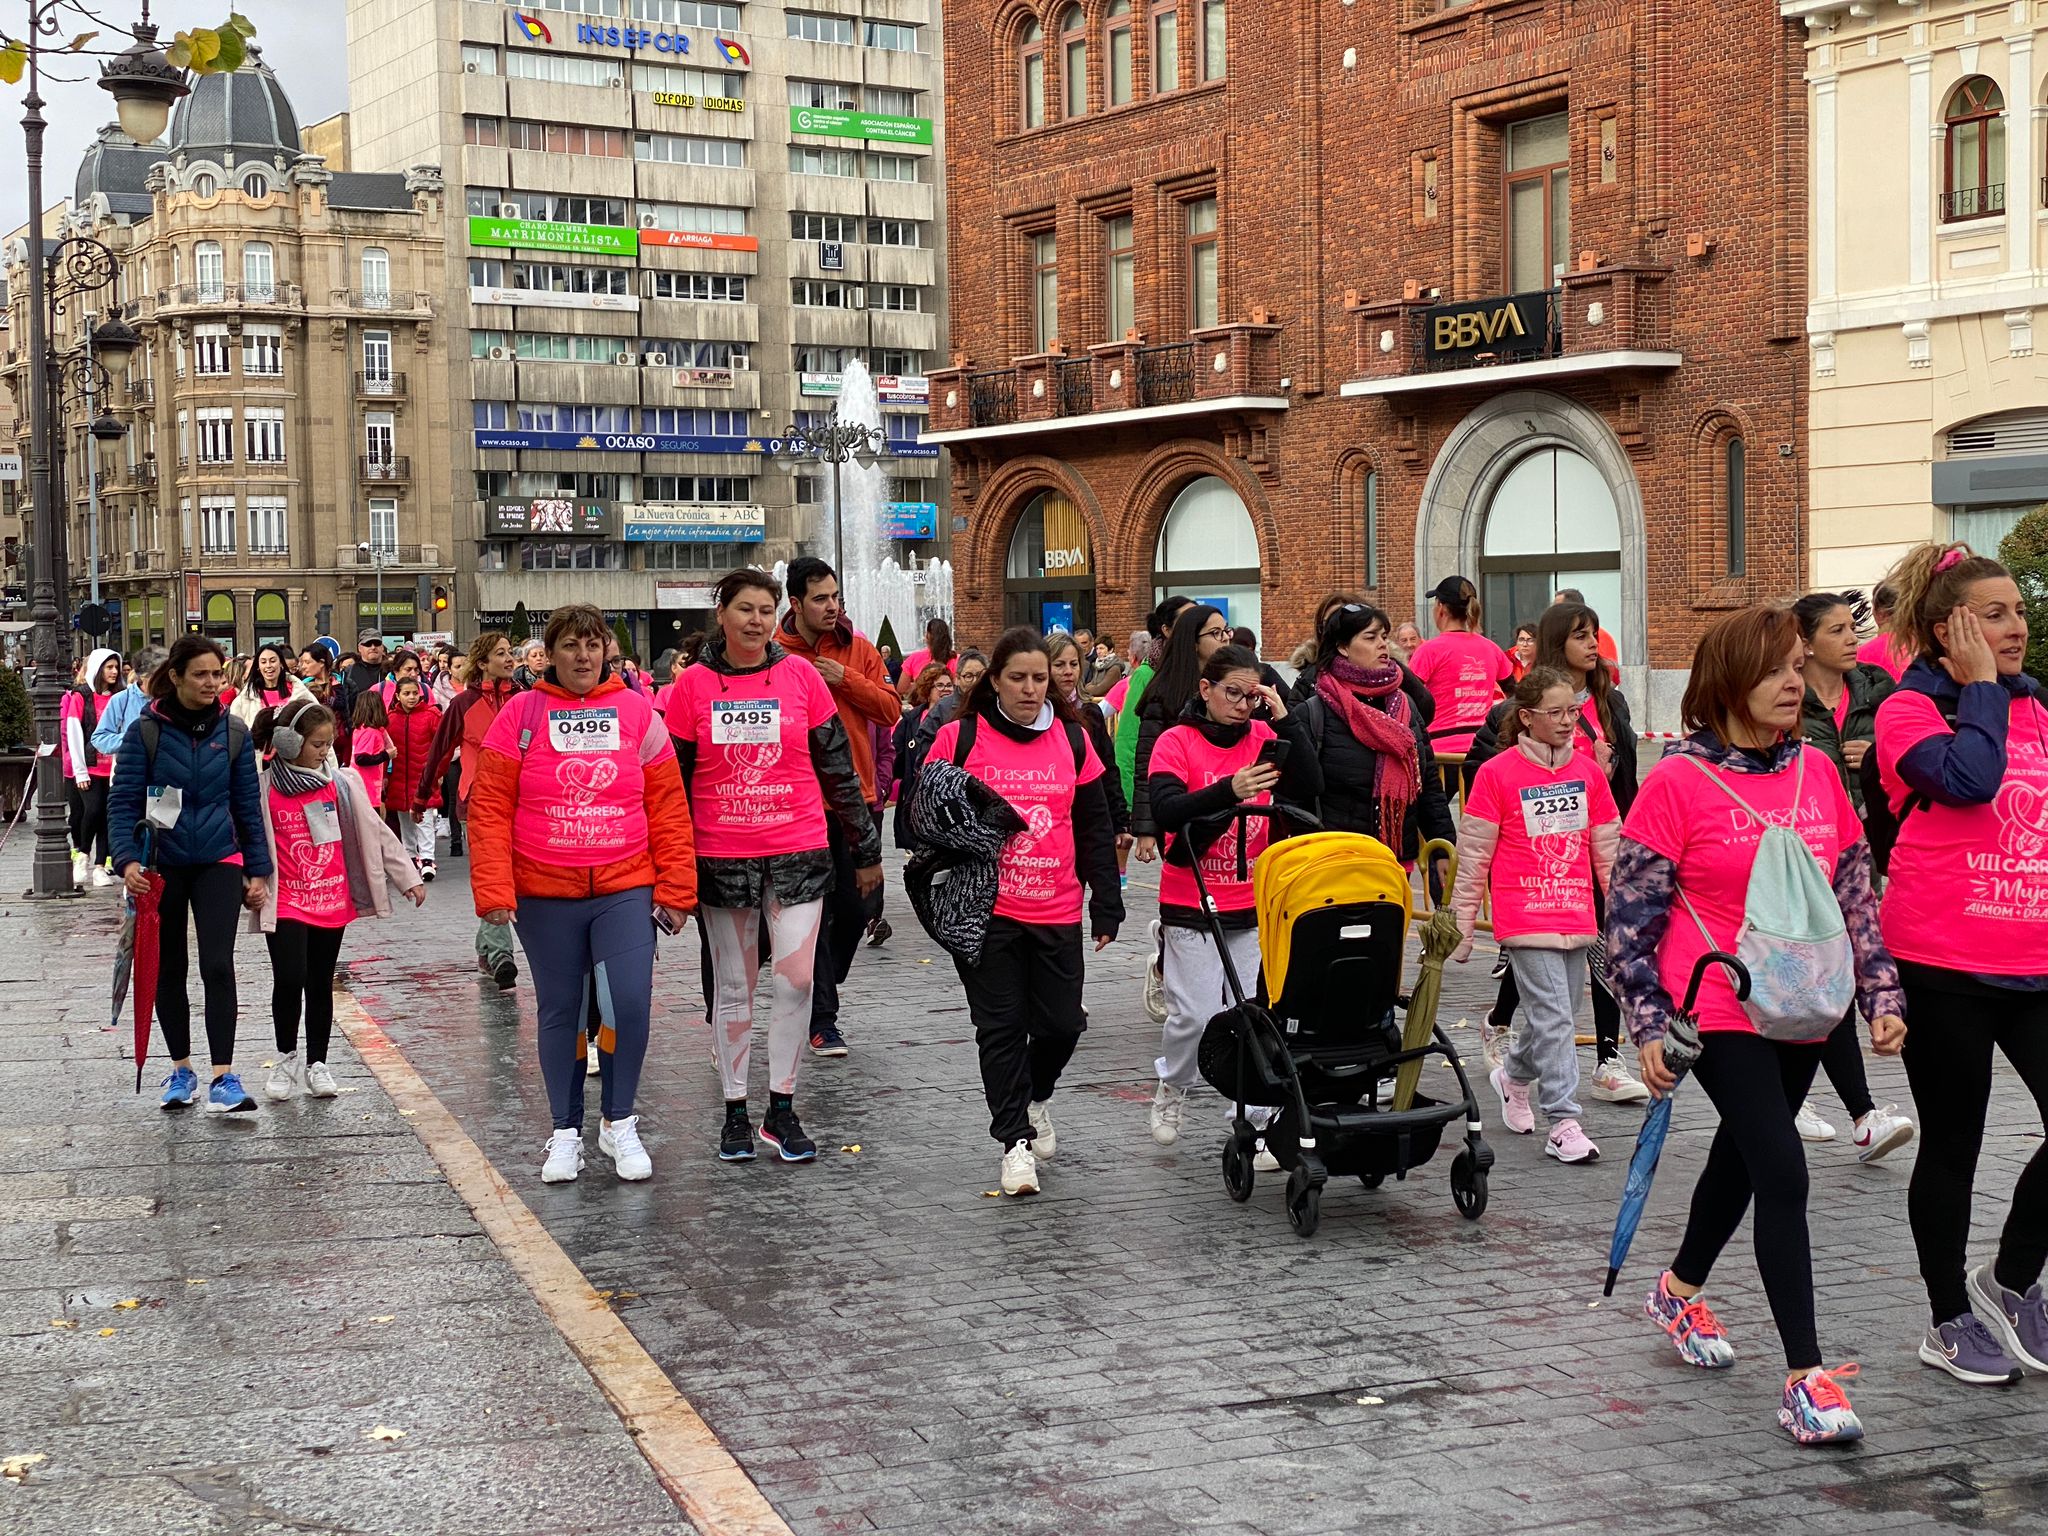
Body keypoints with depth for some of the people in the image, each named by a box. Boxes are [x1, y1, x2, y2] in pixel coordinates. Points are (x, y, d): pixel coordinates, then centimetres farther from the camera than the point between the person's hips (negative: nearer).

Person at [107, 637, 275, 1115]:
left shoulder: (233, 733, 1)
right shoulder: (145, 732, -5)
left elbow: (248, 805, 7)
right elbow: (122, 801, -6)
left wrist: (258, 871, 6)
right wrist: (127, 859, -19)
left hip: (218, 862, 0)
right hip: (162, 864, 0)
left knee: (217, 966, -12)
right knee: (169, 970, 10)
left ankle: (224, 1078, -12)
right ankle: (181, 1070, 24)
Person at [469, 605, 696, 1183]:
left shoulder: (637, 713, 3)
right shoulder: (520, 715, 0)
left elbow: (667, 806, 4)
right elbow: (490, 809, -2)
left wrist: (676, 889, 0)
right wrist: (494, 891, -9)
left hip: (627, 890, 0)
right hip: (545, 896, 0)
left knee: (630, 1003, -10)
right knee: (559, 1013, 9)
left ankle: (619, 1122, 10)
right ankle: (566, 1132, 22)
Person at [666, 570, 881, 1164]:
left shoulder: (800, 675, 1)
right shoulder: (693, 685, 0)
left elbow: (838, 768, 6)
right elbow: (673, 780, 5)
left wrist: (866, 848, 8)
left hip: (798, 852, 0)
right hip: (721, 857, 0)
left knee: (796, 978, -5)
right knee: (733, 986, 8)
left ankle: (782, 1109, 9)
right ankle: (736, 1111, 19)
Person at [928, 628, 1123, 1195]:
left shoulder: (1072, 740, 6)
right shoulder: (959, 738, -1)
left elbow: (1096, 829, 10)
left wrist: (1107, 907, 6)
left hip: (1057, 912, 2)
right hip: (985, 910, -2)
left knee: (1061, 1023, 4)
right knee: (1001, 1026, 0)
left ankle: (1035, 1096, 34)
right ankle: (1016, 1140, 8)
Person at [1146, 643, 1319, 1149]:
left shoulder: (1264, 737, 6)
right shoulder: (1176, 742, -4)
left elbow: (1309, 787, -7)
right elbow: (1165, 811, -19)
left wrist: (1286, 719, -13)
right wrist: (1229, 790, -32)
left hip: (1255, 906, 3)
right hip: (1191, 906, -3)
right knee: (1194, 1013, -4)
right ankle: (1172, 1088, 24)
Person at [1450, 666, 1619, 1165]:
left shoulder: (1588, 772, 8)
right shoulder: (1496, 774, -5)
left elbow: (1608, 850, 14)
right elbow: (1473, 857, -2)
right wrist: (1462, 927, 0)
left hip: (1577, 916, 5)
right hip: (1524, 918, -5)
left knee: (1561, 1013, 13)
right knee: (1554, 1017, -10)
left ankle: (1513, 1074, 40)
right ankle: (1564, 1124, -6)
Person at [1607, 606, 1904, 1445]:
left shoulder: (1817, 771, 4)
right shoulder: (1679, 779, -11)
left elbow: (1855, 893, 11)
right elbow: (1629, 911, -10)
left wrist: (1881, 996, 5)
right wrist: (1649, 1027, -13)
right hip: (1718, 1009, -6)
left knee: (1743, 1156, 20)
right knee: (1783, 1171, -13)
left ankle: (1679, 1290, 44)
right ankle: (1805, 1378, -10)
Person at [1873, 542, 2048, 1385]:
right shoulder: (1909, 710, -7)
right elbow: (1969, 778, -25)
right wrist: (1978, 688, -14)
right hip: (1945, 964, -5)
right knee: (1953, 1145, 6)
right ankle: (1950, 1318, 23)